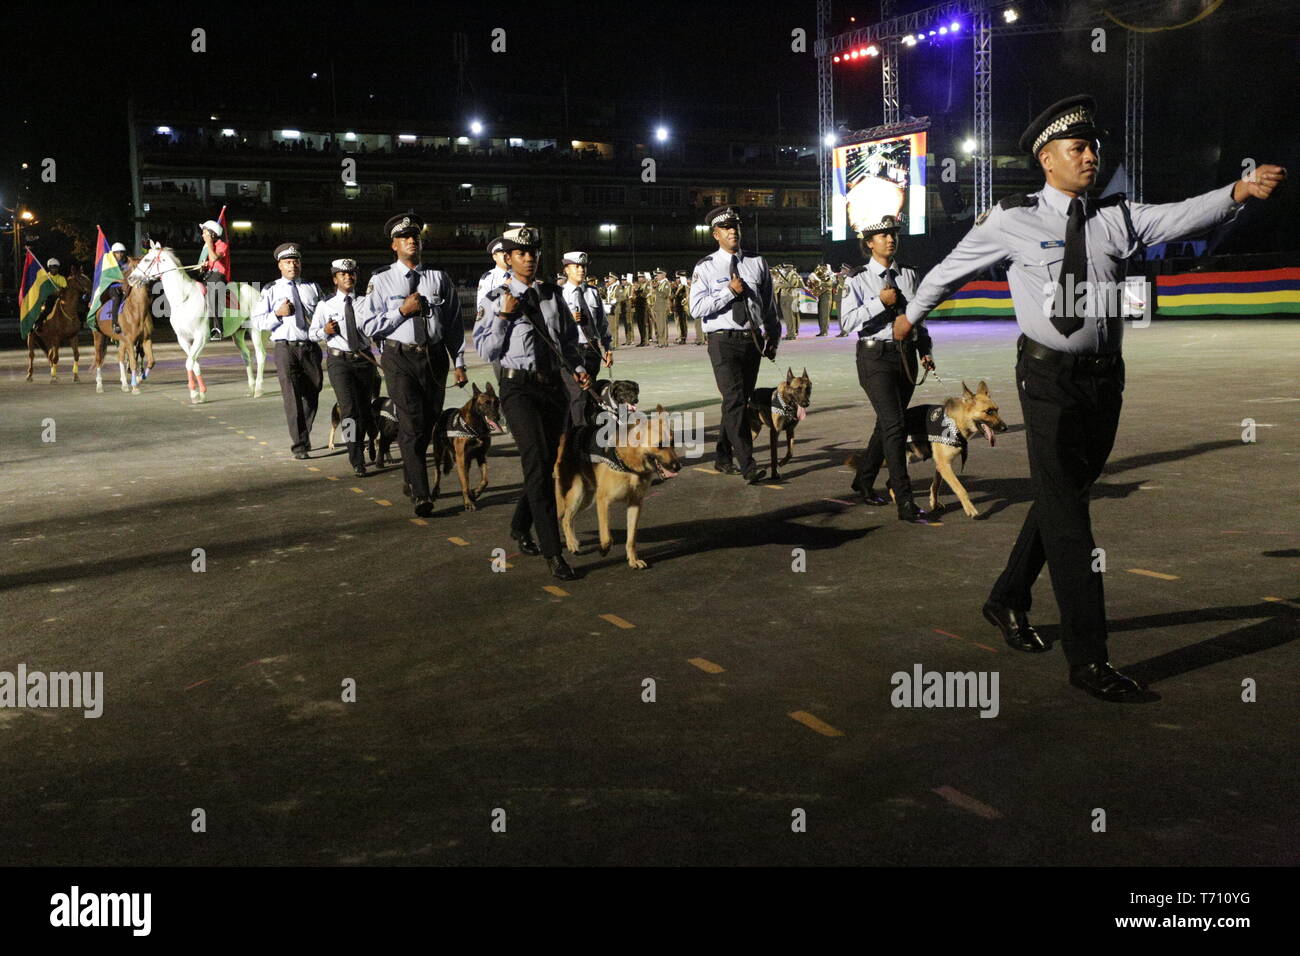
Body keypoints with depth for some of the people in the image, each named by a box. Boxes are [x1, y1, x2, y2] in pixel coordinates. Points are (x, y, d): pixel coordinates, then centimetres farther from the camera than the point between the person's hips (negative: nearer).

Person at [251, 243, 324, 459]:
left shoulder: (313, 288, 16)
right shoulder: (271, 290, 7)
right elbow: (255, 320, 2)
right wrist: (278, 314, -13)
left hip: (311, 347, 3)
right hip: (286, 348, -3)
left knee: (312, 395, 9)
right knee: (292, 397, -11)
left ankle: (304, 436, 28)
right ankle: (299, 444, -10)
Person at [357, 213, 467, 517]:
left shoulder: (439, 279, 9)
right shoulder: (382, 280, 2)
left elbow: (454, 323, 10)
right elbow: (368, 325, -2)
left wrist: (459, 363, 5)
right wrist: (402, 310, -11)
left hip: (435, 356, 3)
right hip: (400, 358, -3)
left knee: (429, 423, 11)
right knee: (411, 424, -11)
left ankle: (410, 480, 32)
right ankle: (420, 495, -10)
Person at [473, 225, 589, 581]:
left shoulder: (553, 295, 12)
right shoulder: (498, 299, 0)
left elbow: (569, 339, 19)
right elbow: (486, 351, -2)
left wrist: (577, 368, 4)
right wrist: (504, 315, -11)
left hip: (553, 385, 5)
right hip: (519, 387, -5)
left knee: (546, 463, 13)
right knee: (537, 463, -15)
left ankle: (520, 526, 37)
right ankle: (552, 552, -15)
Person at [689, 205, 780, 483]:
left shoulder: (757, 264, 11)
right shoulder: (705, 268, 0)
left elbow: (769, 305, 17)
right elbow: (696, 308, -10)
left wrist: (773, 336, 11)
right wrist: (730, 291, -14)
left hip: (753, 340, 4)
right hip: (723, 341, -4)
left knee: (741, 400, 11)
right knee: (735, 400, -15)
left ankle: (723, 457, 26)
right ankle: (748, 466, -18)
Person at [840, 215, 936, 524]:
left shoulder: (909, 275, 12)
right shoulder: (858, 279, -3)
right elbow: (847, 321, -12)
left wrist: (925, 349, 10)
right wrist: (879, 302, -17)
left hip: (906, 355, 6)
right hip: (875, 356, -6)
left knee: (886, 425, 14)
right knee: (895, 426, -13)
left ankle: (864, 480, 35)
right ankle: (905, 504, -12)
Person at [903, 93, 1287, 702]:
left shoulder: (1116, 217, 6)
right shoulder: (1012, 221, -3)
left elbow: (1181, 217, -9)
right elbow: (953, 266, 11)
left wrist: (1240, 191, -26)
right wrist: (911, 313, 22)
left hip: (1105, 378, 5)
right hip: (1048, 379, -5)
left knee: (1060, 500, 17)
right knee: (1066, 515, -6)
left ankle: (1008, 601, 37)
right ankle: (1088, 658, -2)